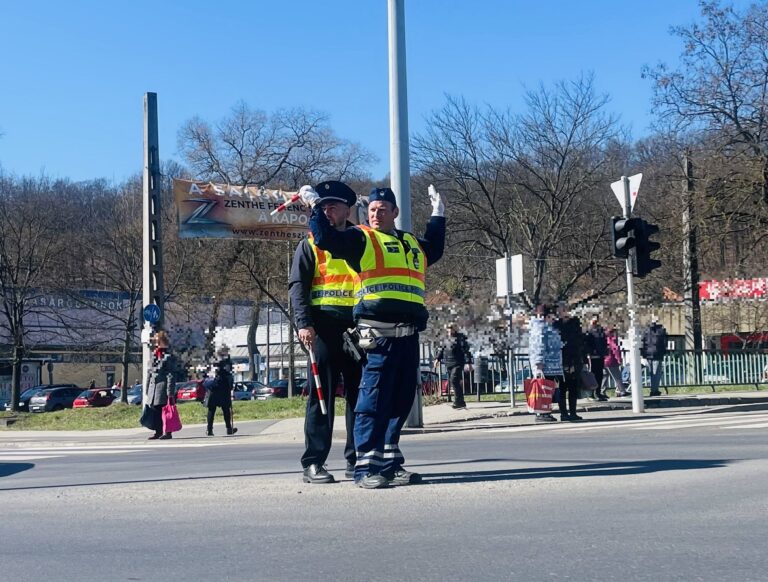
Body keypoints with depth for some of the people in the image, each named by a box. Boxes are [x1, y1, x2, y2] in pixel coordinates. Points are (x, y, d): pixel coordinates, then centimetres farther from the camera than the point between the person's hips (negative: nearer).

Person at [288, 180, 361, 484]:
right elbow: (297, 286, 0)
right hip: (325, 326, -3)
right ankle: (313, 462, 0)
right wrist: (303, 323, -14)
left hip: (358, 327, 4)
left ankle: (357, 459, 14)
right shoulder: (311, 244, 8)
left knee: (359, 394, 6)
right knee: (321, 394, -4)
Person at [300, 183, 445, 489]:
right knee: (374, 400, -9)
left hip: (409, 335, 7)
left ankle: (390, 463, 18)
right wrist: (315, 206, -5)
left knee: (401, 401, 9)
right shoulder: (361, 239, 5)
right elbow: (326, 239, -9)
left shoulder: (413, 244, 25)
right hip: (379, 334, -7)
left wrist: (438, 216, 45)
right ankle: (366, 467, -6)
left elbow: (434, 250, 45)